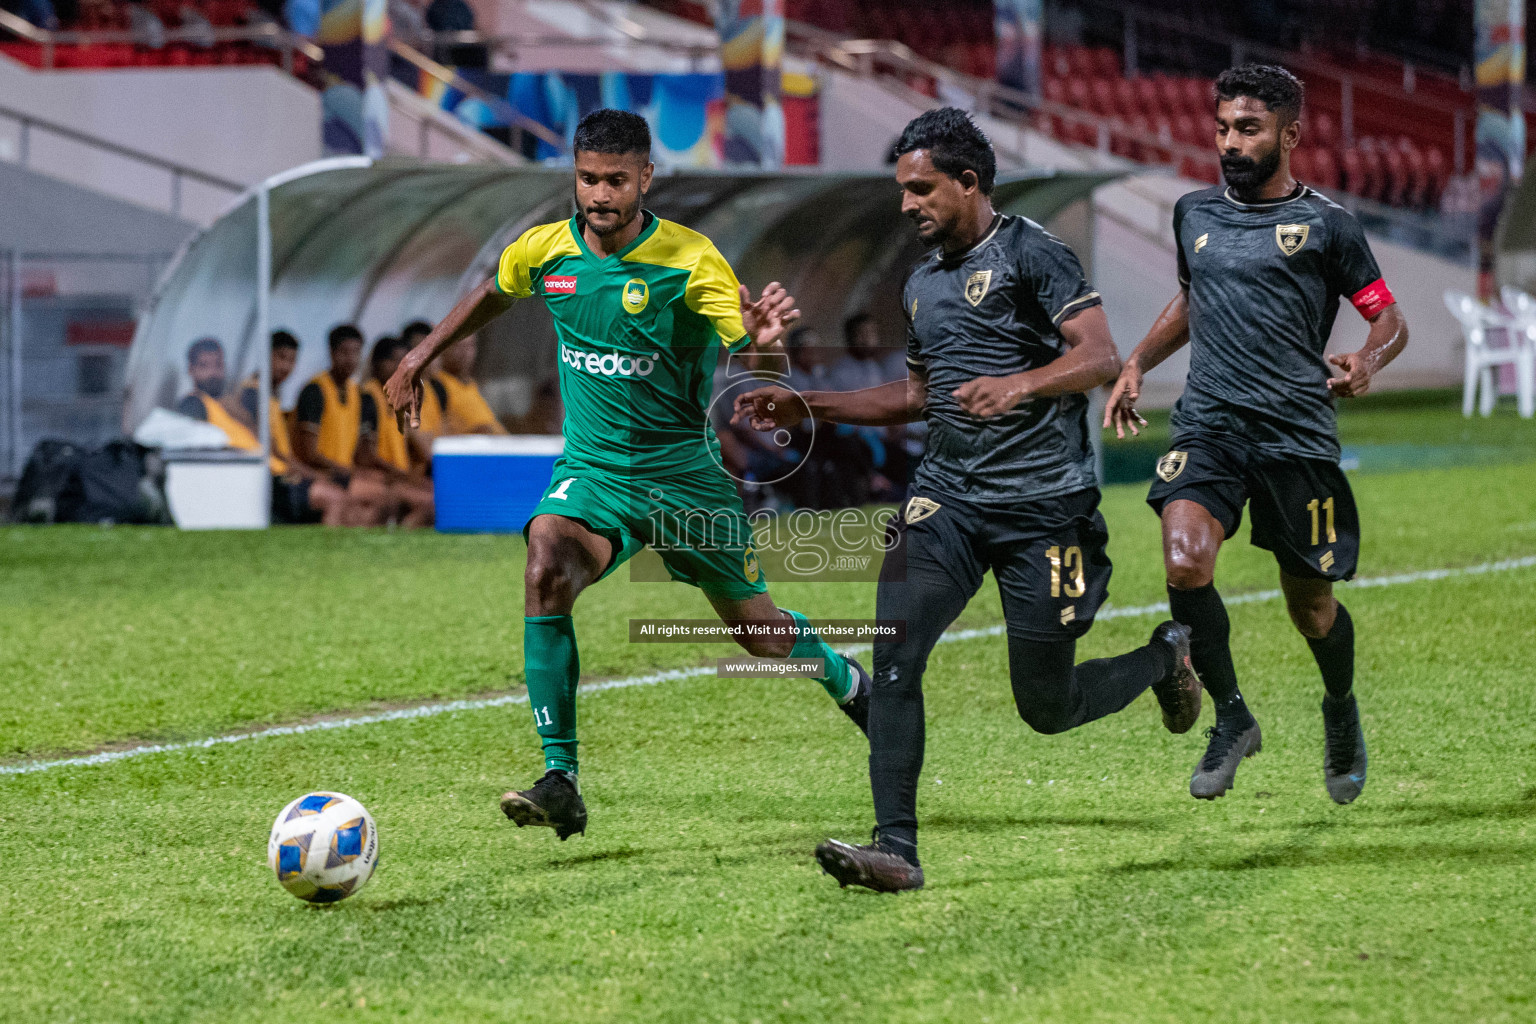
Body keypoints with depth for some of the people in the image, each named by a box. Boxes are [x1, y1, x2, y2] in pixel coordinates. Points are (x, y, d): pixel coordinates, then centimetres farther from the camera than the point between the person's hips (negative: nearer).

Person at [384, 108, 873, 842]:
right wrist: (419, 360, 20)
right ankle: (560, 783, -27)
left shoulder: (692, 261, -16)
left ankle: (848, 683, 46)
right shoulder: (545, 251, -4)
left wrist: (760, 343, -50)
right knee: (546, 573, -29)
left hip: (684, 472, -2)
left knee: (761, 633, 8)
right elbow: (493, 295, 20)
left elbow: (748, 357, -26)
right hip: (592, 471, 2)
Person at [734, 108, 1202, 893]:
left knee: (1047, 706, 2)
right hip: (947, 495, 6)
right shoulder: (922, 284, 17)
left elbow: (1101, 357, -15)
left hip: (1044, 503, -6)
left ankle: (1165, 657, 33)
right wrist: (808, 407, 21)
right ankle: (896, 848, -19)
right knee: (894, 653, -18)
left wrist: (1020, 384, -33)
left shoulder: (1030, 253, -6)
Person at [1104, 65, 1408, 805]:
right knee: (1185, 565, -23)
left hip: (1297, 433, -3)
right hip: (1207, 423, 3)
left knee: (1310, 606, 6)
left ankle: (1341, 711, 39)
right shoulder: (1194, 214, 13)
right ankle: (1231, 718, -4)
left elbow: (1391, 319, 4)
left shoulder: (1325, 224, -1)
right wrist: (1136, 366, 19)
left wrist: (1367, 361, -17)